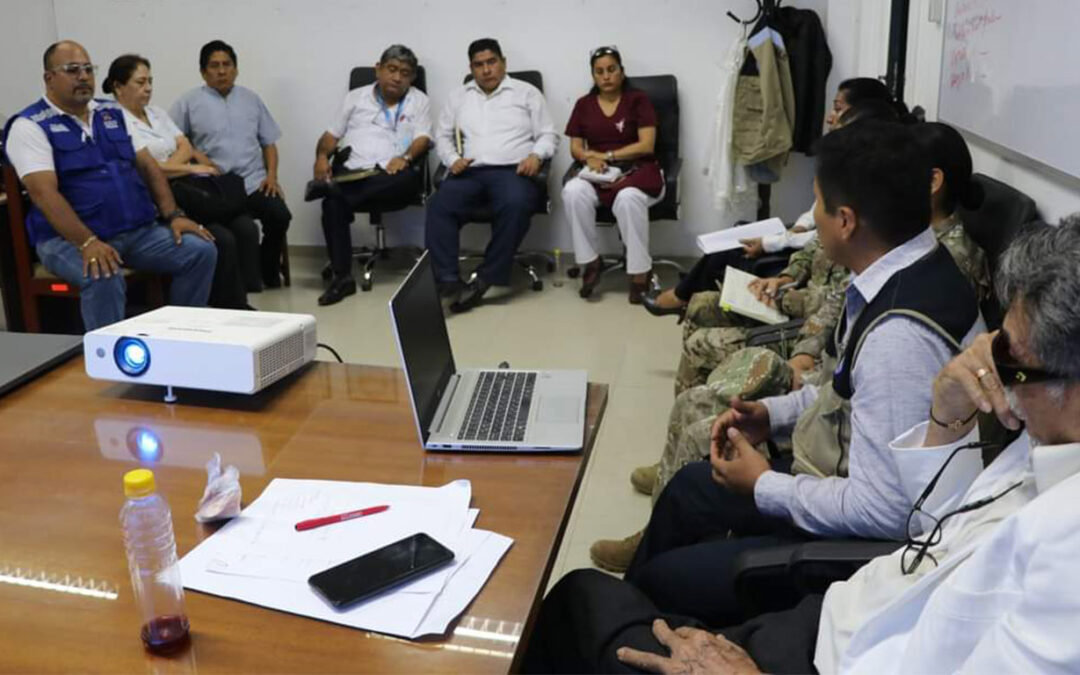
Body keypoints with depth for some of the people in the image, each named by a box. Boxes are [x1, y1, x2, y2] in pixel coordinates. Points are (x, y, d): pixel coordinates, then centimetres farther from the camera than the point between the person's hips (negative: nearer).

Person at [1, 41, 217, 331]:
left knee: (201, 250, -14)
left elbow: (148, 167, 15)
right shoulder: (30, 126, -3)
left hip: (139, 231, 6)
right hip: (70, 238, -6)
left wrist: (173, 216, -1)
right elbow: (44, 192, -16)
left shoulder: (113, 113, 17)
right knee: (104, 278, -37)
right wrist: (87, 242, -30)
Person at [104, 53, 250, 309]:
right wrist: (190, 168, -12)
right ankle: (229, 310, -12)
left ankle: (241, 304, -8)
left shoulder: (157, 113, 20)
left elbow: (185, 146, 11)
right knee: (223, 240, -25)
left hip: (187, 191, 8)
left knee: (246, 228, -13)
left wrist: (166, 168, -8)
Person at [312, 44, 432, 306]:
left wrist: (406, 157, -19)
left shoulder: (418, 100, 17)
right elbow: (331, 135, 19)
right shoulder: (356, 97, 21)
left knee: (409, 179, -38)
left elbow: (423, 139, 3)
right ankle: (341, 276, -30)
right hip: (354, 174, 1)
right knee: (333, 200, -32)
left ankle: (332, 189, -33)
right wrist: (322, 156, -4)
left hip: (393, 176, -1)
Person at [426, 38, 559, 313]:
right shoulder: (458, 96, 23)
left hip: (512, 170, -2)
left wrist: (536, 155, -11)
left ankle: (485, 279, -30)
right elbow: (442, 136, 21)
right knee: (439, 206, -30)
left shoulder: (527, 93, 14)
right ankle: (448, 281, -33)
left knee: (515, 205, -38)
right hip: (469, 171, 2)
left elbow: (548, 135, 10)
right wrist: (453, 159, 0)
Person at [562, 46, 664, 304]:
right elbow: (575, 148, 9)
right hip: (597, 173, 3)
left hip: (636, 169, -3)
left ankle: (640, 272, -26)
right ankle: (590, 261, -16)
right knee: (573, 192, -31)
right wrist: (589, 157, -14)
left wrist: (606, 155, -9)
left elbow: (646, 145, -6)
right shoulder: (583, 104, 15)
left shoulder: (638, 100, 4)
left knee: (628, 198, -38)